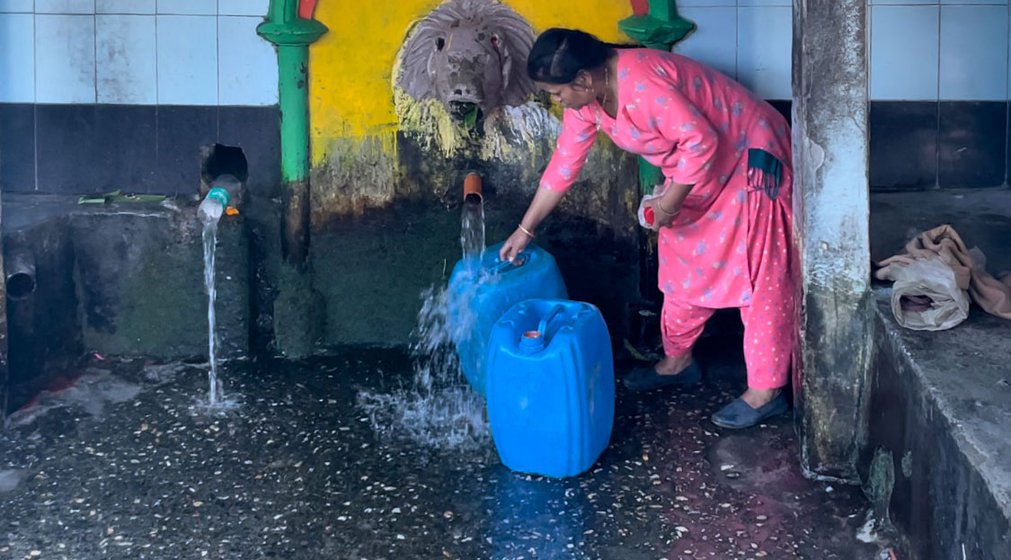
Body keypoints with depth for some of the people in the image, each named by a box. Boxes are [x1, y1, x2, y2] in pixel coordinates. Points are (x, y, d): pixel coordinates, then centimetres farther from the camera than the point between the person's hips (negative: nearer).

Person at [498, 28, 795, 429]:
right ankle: (678, 360, 33)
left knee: (758, 275, -4)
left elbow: (701, 140, -31)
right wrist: (525, 230, 9)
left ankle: (767, 390, 3)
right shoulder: (586, 98, -4)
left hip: (746, 159, -9)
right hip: (696, 167, 9)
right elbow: (564, 165, 5)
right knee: (685, 267, 16)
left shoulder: (641, 84, -33)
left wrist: (672, 199, -21)